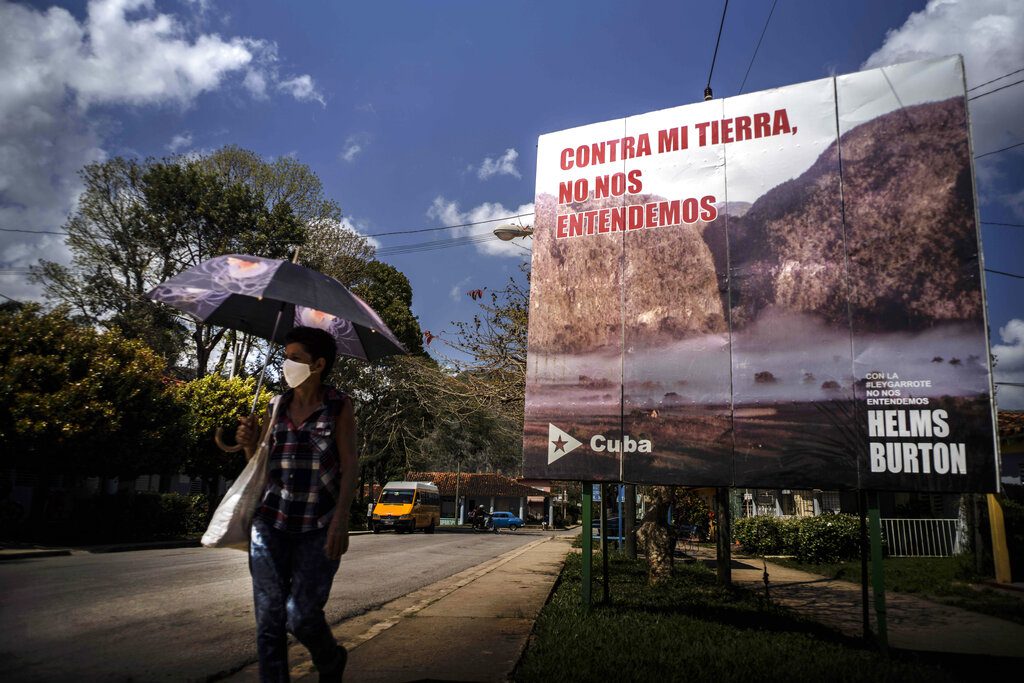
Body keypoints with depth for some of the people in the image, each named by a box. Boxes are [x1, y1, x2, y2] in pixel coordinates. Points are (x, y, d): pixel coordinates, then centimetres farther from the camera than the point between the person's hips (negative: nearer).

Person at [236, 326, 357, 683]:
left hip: (319, 528, -4)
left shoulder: (339, 406, -2)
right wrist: (249, 442, -6)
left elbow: (349, 466, -6)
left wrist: (340, 522, -16)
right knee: (269, 618, 2)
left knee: (301, 615, -5)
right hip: (271, 523, 4)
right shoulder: (277, 406, 9)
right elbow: (261, 463, 16)